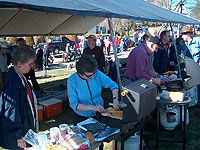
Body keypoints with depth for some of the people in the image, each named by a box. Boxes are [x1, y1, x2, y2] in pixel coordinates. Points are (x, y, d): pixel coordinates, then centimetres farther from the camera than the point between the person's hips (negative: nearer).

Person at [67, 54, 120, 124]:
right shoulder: (72, 80, -15)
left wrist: (115, 99, -18)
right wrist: (93, 107, -24)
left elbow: (113, 85, 0)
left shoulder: (97, 73, -10)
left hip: (100, 113, 2)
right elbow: (74, 104, -15)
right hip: (82, 117, -1)